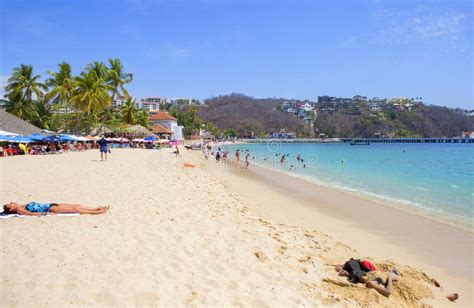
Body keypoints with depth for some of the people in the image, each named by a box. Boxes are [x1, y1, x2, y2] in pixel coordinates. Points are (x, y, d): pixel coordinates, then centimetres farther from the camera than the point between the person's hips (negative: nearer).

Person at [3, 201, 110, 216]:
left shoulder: (24, 205, 21)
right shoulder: (19, 210, -4)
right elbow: (31, 213, -17)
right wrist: (46, 213, -25)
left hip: (49, 205, 8)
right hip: (49, 209, -8)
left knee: (76, 205, -4)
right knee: (74, 209, -17)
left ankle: (98, 208, -7)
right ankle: (97, 212, -20)